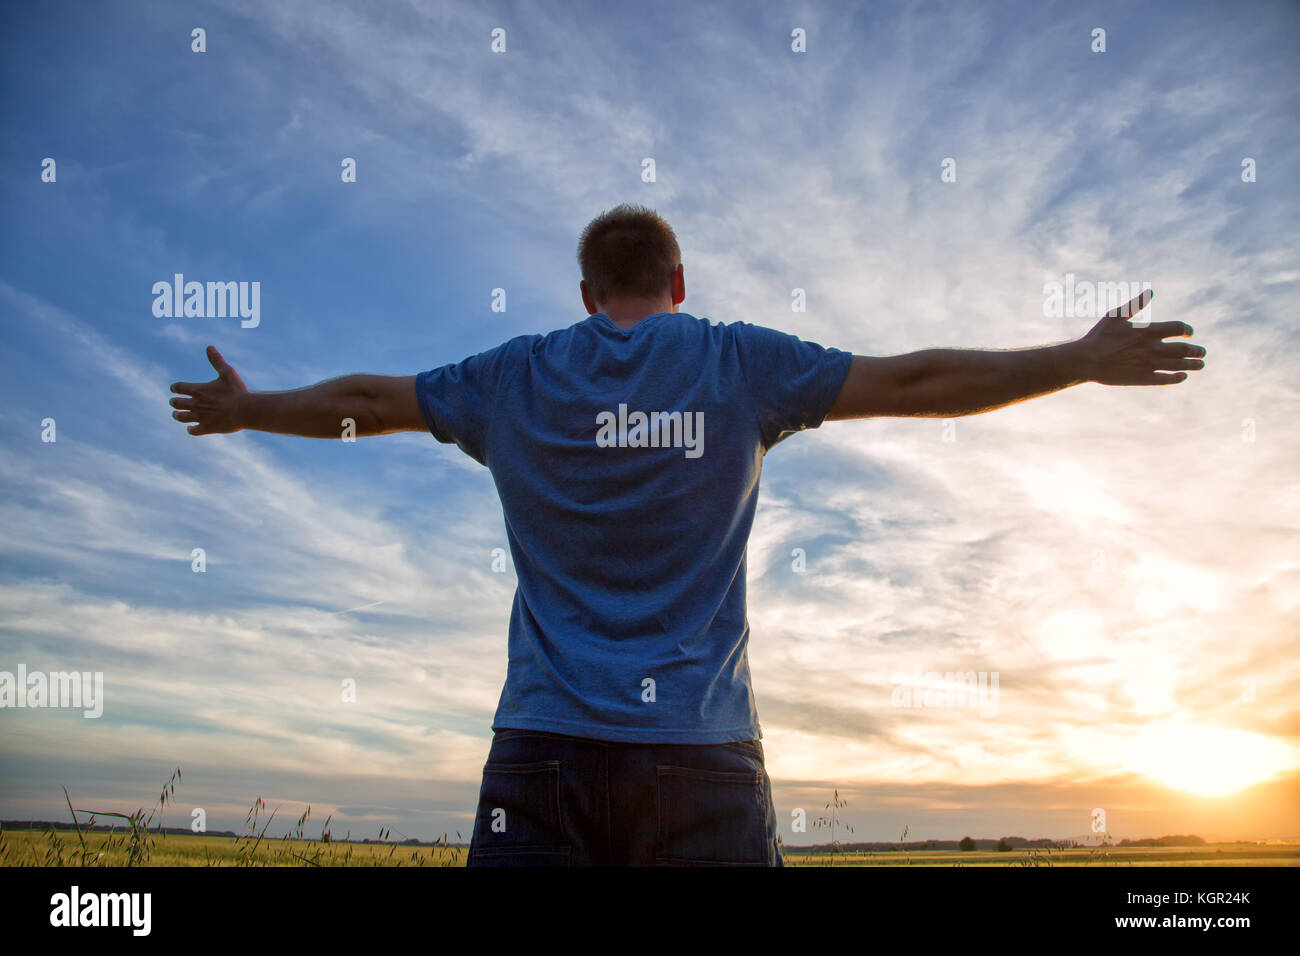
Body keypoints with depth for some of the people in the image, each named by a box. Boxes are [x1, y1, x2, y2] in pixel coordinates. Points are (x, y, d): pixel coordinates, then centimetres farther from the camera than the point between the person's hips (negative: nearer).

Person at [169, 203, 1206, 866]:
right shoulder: (740, 364, 7)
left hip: (543, 745, 2)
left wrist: (243, 407, 42)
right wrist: (1090, 360, 18)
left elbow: (364, 399, 24)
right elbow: (917, 380, 8)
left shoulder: (515, 376, 12)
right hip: (700, 748, -1)